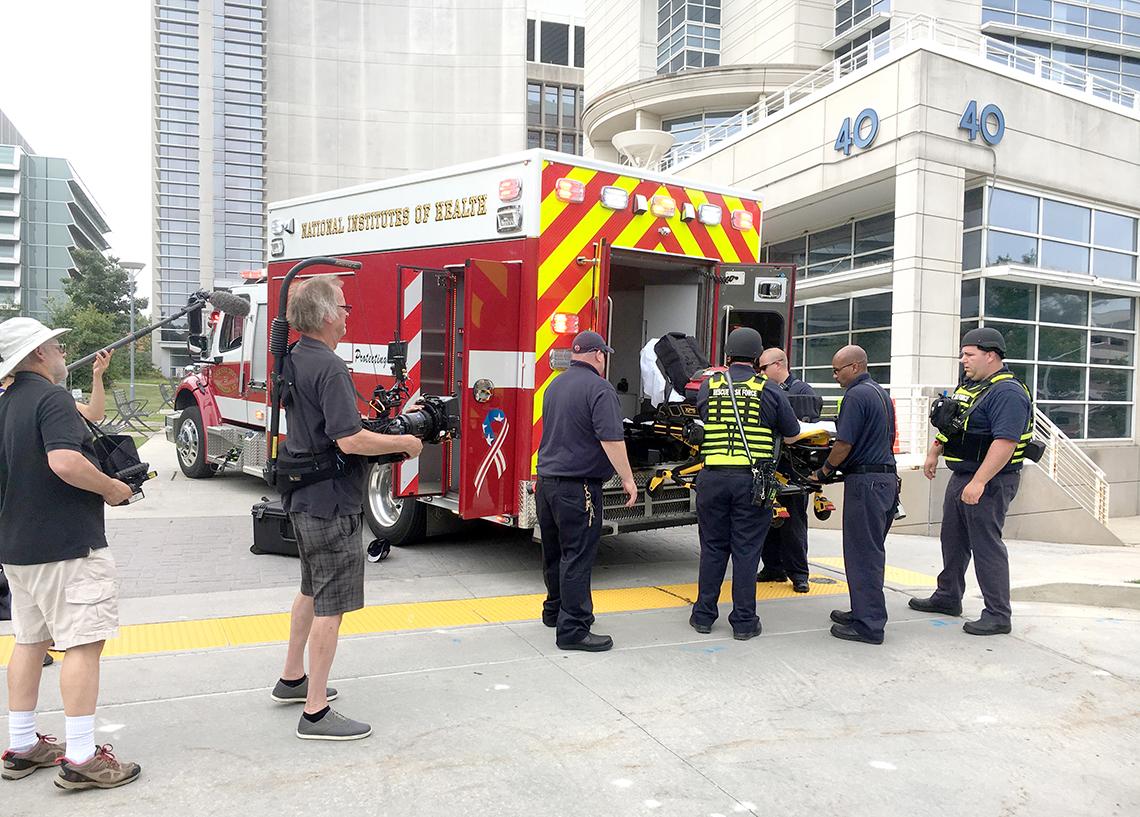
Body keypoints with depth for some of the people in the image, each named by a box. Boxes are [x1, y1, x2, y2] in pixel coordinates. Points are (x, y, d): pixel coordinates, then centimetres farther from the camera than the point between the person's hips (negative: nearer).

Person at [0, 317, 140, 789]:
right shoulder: (51, 398, -15)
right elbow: (65, 461, -30)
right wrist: (110, 488, -16)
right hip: (67, 545, -10)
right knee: (83, 643, -5)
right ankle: (81, 759, -3)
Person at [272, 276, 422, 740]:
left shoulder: (293, 361, 10)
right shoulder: (329, 367, -21)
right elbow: (350, 440, -29)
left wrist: (384, 428, 16)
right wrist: (404, 443, -15)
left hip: (302, 497, 10)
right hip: (331, 502, -10)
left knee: (313, 590, 24)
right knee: (331, 604, -2)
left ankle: (292, 679, 38)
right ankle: (315, 713, 6)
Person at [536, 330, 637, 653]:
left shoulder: (555, 385, 14)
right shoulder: (599, 388, -13)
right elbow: (611, 438, -20)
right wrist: (627, 479, -14)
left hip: (546, 481, 9)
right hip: (577, 486, -9)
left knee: (554, 552, 19)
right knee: (578, 556, -4)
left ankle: (555, 610, 34)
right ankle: (573, 629, -2)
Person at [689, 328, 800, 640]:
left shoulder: (708, 386, 3)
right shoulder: (769, 389, -1)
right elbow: (792, 431, 8)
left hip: (713, 477, 2)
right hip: (752, 478, -2)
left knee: (712, 547, 12)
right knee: (746, 550, 6)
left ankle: (704, 615, 20)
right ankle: (743, 621, 13)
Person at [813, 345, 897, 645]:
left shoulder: (856, 395, -14)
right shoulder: (881, 393, 17)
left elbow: (844, 444, -17)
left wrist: (824, 471, -3)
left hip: (864, 481, -10)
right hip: (887, 477, 10)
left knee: (862, 554, -4)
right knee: (872, 551, 15)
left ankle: (868, 625, 0)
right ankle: (865, 612, 23)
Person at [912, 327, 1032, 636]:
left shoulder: (1007, 393, -18)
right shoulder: (970, 385, 13)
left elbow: (1005, 442, -27)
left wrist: (978, 482, -30)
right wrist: (934, 453, 19)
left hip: (989, 483, -10)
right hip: (960, 476, 10)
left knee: (987, 546, -3)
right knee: (953, 540, 18)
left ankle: (998, 615, 7)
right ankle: (948, 597, 33)